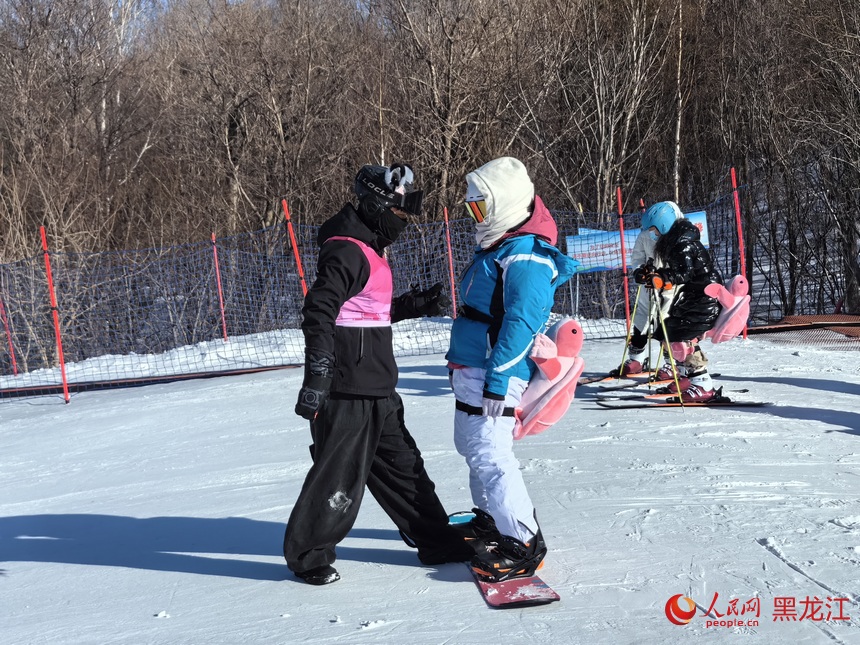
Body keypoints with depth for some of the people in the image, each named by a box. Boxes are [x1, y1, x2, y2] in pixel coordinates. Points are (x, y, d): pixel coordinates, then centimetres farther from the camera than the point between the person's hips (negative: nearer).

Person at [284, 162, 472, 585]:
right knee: (340, 474, -2)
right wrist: (316, 380, -26)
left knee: (401, 465, 16)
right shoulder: (346, 251, -15)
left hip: (376, 391, 10)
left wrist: (419, 304, 12)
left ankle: (437, 541, 27)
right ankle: (308, 555, 14)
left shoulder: (368, 250, 17)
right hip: (347, 391, -10)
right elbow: (318, 314, -22)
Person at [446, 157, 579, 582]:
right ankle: (493, 517, 39)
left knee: (488, 453, -12)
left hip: (494, 376, -11)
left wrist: (497, 381, -26)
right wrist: (460, 360, 27)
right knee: (470, 445, 22)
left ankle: (523, 542, -4)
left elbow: (520, 323, -25)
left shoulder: (525, 258, -19)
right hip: (471, 371, 11)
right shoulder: (499, 247, 15)